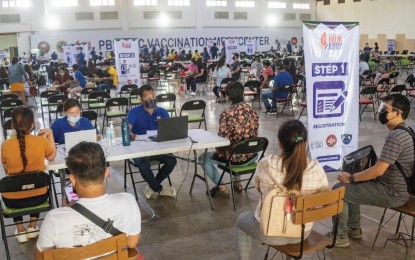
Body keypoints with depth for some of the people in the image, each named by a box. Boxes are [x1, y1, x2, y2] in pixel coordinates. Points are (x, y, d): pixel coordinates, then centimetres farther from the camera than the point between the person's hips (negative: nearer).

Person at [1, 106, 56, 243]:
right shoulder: (41, 141, -14)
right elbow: (52, 156, 8)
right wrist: (50, 134, 12)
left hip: (13, 200, 0)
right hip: (38, 197, 0)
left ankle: (20, 230, 32)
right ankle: (32, 226, 36)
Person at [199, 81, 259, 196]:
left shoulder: (226, 114, -21)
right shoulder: (251, 110, -3)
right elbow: (254, 134, 6)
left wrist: (218, 149, 6)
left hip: (234, 158, -6)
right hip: (251, 155, 6)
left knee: (203, 158, 16)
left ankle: (222, 187, 12)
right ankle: (237, 182, 35)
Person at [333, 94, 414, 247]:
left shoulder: (395, 136, -25)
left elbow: (378, 170, -27)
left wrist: (351, 178, -14)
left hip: (392, 194, -10)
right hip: (398, 188, 10)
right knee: (351, 188, 22)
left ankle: (341, 237, 9)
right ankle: (354, 229, 28)